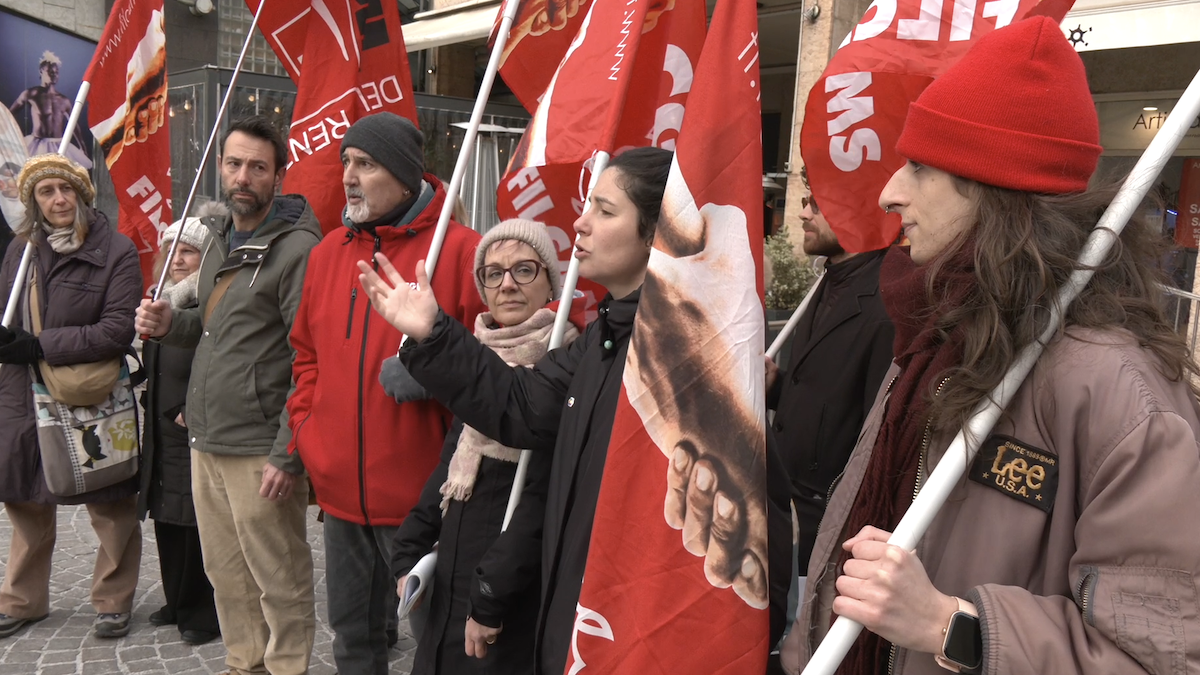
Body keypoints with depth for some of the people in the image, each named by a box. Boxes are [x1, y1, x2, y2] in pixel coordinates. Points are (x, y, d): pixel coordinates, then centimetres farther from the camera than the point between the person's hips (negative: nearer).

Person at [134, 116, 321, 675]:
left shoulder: (298, 247, -14)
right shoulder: (219, 239, 14)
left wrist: (288, 453, -19)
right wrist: (170, 325, 5)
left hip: (260, 452, -8)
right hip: (205, 443, 9)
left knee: (279, 583, 3)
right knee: (225, 575, 19)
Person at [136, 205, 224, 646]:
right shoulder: (162, 301, 13)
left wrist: (192, 412, -15)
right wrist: (170, 408, 10)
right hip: (163, 433, 8)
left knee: (199, 522, -1)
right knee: (167, 518, 14)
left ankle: (206, 613, 12)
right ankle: (179, 602, 29)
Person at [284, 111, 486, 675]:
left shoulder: (458, 251, -11)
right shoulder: (329, 252, 9)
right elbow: (307, 354, 17)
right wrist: (305, 432, 8)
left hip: (420, 496, -6)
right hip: (340, 493, 6)